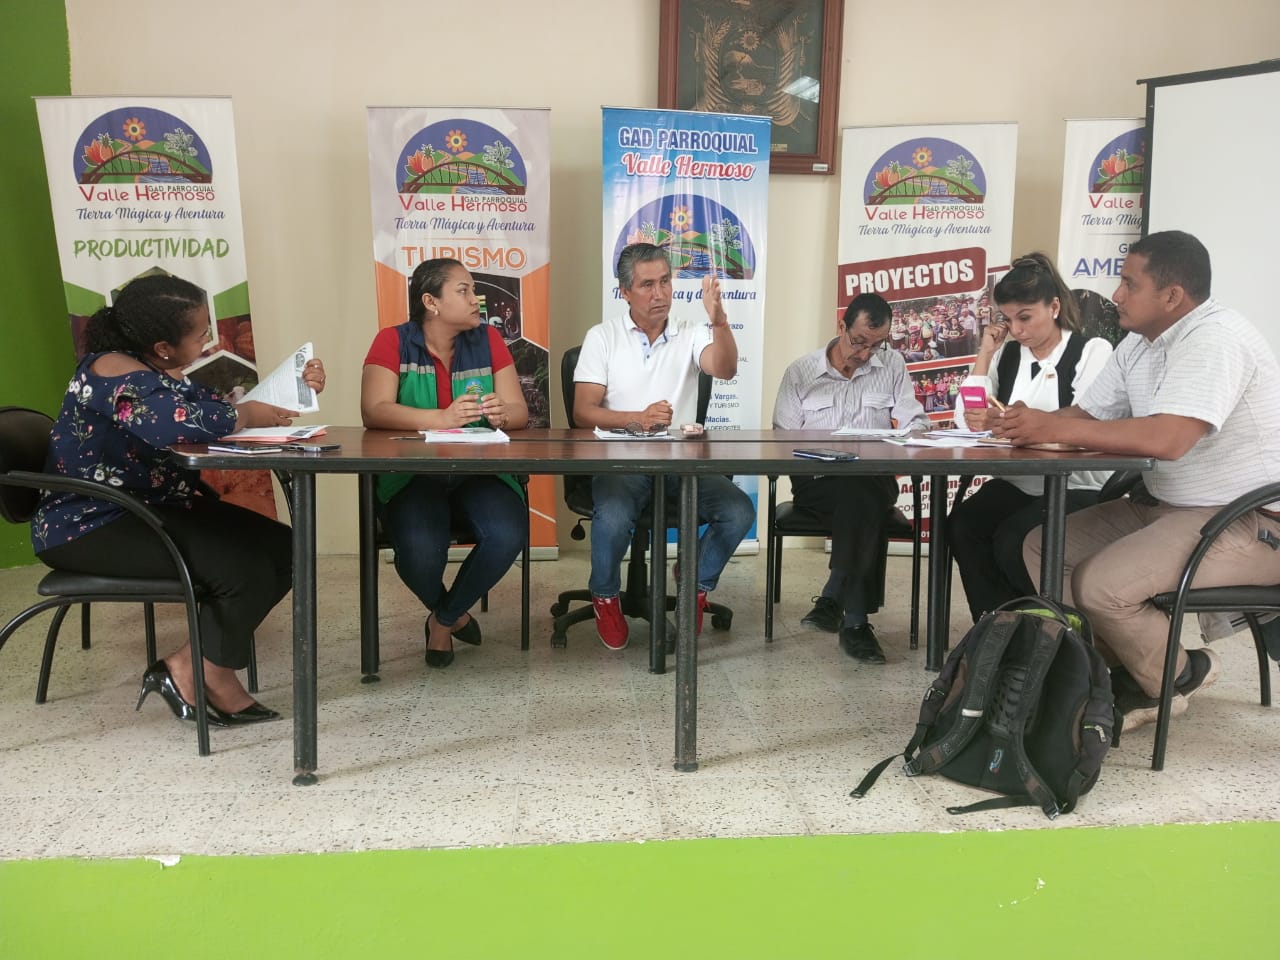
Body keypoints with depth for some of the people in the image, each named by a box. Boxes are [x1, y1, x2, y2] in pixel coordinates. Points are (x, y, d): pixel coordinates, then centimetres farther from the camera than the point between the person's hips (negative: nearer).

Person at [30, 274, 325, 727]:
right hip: (92, 526, -10)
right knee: (245, 568, -24)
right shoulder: (115, 372, -21)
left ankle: (194, 665, 0)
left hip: (152, 509, 10)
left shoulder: (161, 371, 9)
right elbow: (177, 424, -40)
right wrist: (244, 415, -23)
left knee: (283, 548, -4)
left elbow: (213, 409, 12)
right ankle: (206, 674, 2)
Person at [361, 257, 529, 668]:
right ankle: (454, 614, 9)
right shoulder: (393, 341, -1)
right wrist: (441, 418, -28)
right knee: (419, 550, -30)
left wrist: (502, 414, -23)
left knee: (507, 536, -27)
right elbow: (374, 411, -15)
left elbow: (520, 412, 2)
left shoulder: (488, 339, 6)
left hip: (480, 472, 2)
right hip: (412, 475, -2)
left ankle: (444, 620, 4)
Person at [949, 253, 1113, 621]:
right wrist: (985, 354, -2)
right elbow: (967, 422, 0)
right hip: (1016, 485, 5)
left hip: (1076, 489, -4)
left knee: (1012, 541, -29)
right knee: (961, 525, -24)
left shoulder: (1093, 352, -3)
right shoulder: (1006, 354, 12)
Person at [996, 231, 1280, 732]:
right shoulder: (1138, 345, 7)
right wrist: (1030, 424, -14)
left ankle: (1175, 679, 4)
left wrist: (1053, 428, -30)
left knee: (1100, 584, -26)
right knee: (1042, 547, 1)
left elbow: (1167, 438, -35)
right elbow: (1085, 415, 7)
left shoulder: (1215, 338, -22)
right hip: (1164, 505, 10)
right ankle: (1129, 671, 9)